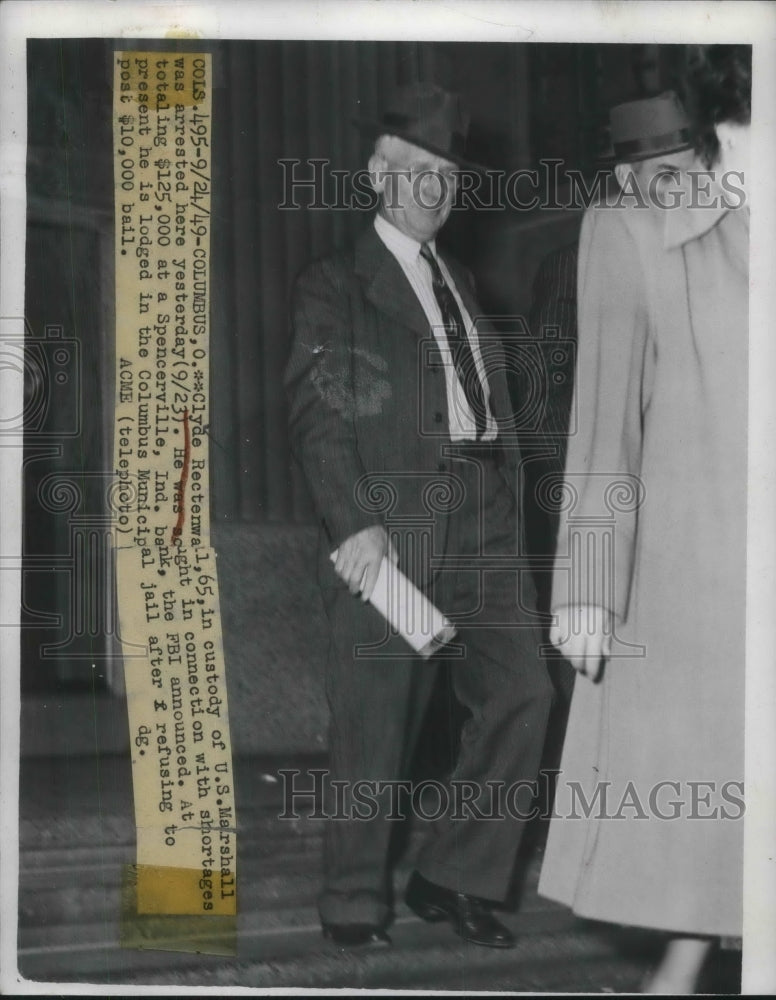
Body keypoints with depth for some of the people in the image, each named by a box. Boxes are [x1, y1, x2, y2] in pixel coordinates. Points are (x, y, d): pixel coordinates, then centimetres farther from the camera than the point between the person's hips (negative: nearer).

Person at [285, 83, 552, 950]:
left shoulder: (458, 285, 24)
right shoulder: (335, 286, 4)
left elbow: (496, 404, 19)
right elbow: (317, 412, -8)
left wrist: (507, 516, 8)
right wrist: (352, 522, -22)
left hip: (482, 522, 6)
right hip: (389, 527, -6)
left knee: (521, 694, 0)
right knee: (375, 724, -2)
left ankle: (455, 879, 12)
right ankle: (354, 901, 13)